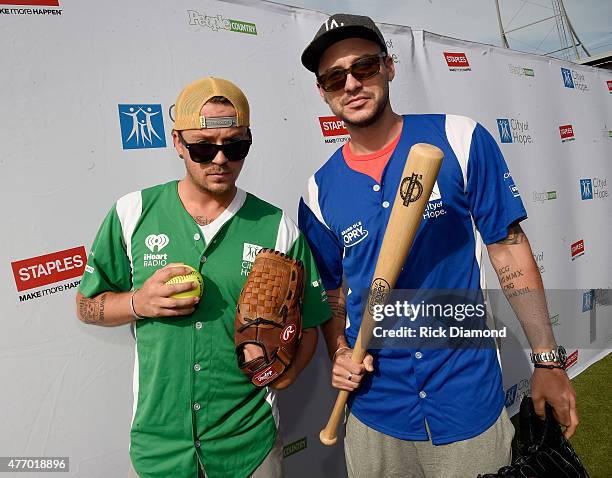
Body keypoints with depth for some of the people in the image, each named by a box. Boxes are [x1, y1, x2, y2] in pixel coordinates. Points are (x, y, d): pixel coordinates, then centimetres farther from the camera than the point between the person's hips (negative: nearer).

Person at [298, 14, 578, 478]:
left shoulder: (459, 139, -8)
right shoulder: (320, 190, -1)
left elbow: (509, 248, -5)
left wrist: (548, 359, -4)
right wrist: (339, 352, -8)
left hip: (468, 397, -1)